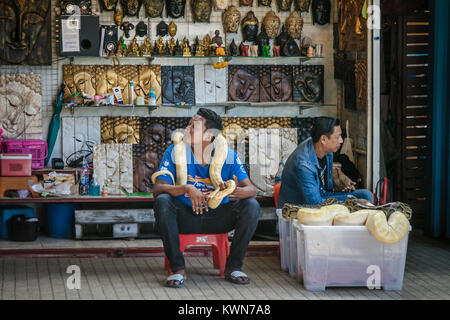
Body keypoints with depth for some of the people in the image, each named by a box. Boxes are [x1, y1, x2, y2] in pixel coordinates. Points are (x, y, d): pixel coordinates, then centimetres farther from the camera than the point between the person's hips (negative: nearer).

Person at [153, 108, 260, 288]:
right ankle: (177, 268, -23)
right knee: (162, 201, -30)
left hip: (217, 218, 1)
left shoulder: (228, 156, -7)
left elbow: (251, 190, -13)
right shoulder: (174, 152, -9)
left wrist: (236, 191, -38)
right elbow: (157, 190, -18)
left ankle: (233, 267, -10)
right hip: (185, 218, -1)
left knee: (251, 206, -23)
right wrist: (187, 189, -36)